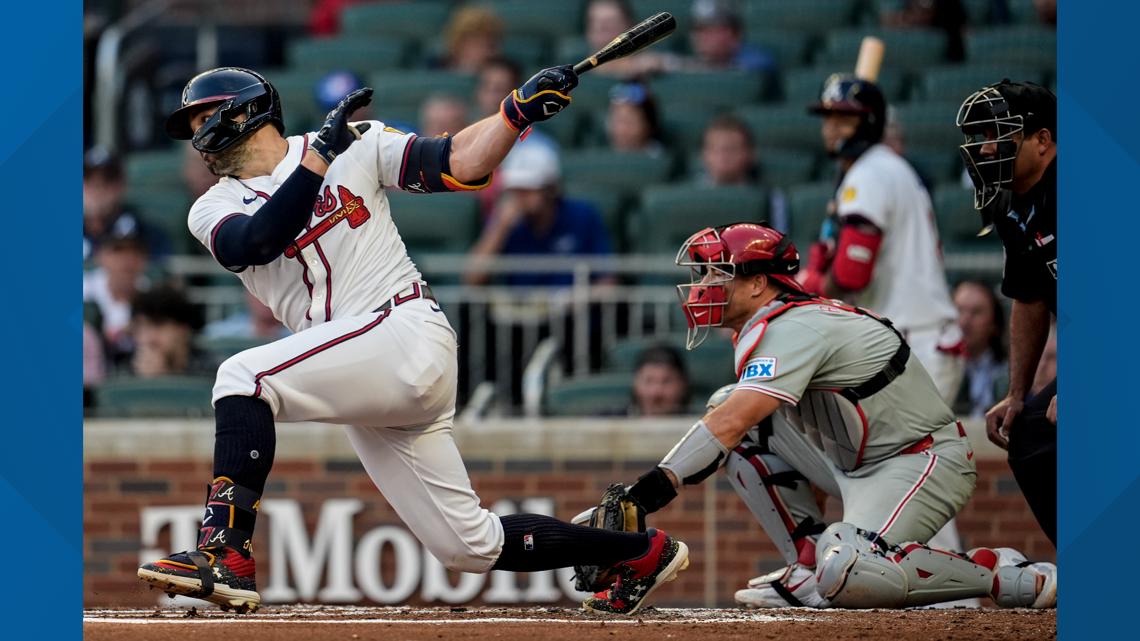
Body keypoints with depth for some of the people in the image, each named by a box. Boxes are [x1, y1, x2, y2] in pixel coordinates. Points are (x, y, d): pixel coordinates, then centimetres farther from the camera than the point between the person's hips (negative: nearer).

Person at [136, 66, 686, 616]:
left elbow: (456, 165, 0)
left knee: (243, 377, -25)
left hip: (407, 333, -6)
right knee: (470, 547, 5)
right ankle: (640, 550, 20)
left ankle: (224, 555, -32)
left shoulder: (356, 144, 7)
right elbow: (256, 241, -8)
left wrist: (519, 110, -14)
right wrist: (321, 153, -12)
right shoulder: (215, 208, 14)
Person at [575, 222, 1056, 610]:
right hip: (858, 466, 10)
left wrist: (649, 492, -37)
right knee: (726, 402, 3)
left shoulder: (795, 328, -21)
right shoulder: (760, 332, 10)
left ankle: (1010, 577, -16)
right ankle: (812, 566, 2)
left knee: (847, 578, -33)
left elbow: (729, 427, -32)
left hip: (925, 461, -10)